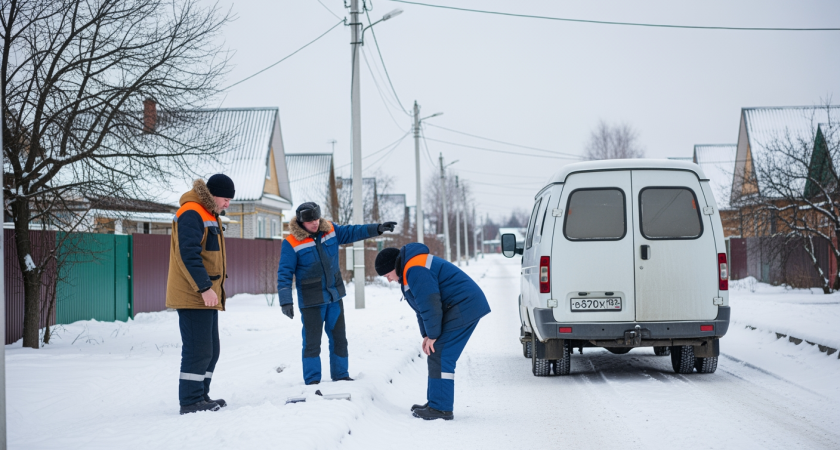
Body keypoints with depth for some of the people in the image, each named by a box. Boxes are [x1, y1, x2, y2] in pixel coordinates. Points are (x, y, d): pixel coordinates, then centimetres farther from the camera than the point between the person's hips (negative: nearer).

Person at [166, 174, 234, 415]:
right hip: (192, 296, -11)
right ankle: (190, 401, -5)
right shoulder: (191, 213, -14)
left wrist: (214, 289, 23)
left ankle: (200, 396, 20)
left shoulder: (209, 215, 20)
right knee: (198, 350, -9)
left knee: (210, 350, 13)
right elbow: (188, 255, -22)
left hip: (207, 296, 11)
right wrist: (204, 287, -26)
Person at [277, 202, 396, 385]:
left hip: (335, 297, 5)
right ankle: (312, 381, 8)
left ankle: (340, 375, 24)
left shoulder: (330, 230, -1)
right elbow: (284, 274, -14)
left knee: (339, 339, 12)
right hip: (311, 301, -5)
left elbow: (352, 232, 8)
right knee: (312, 342, -2)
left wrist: (377, 228, -2)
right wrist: (286, 301, -18)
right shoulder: (291, 243, -14)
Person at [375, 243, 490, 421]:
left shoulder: (415, 270, -18)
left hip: (464, 306, -11)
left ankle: (441, 409, -10)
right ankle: (436, 403, 17)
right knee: (436, 356, 13)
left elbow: (430, 304, -22)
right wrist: (427, 334, 13)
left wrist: (432, 335, -12)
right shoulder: (410, 271, 18)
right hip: (466, 306, 11)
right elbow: (422, 305, 21)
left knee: (440, 356, -12)